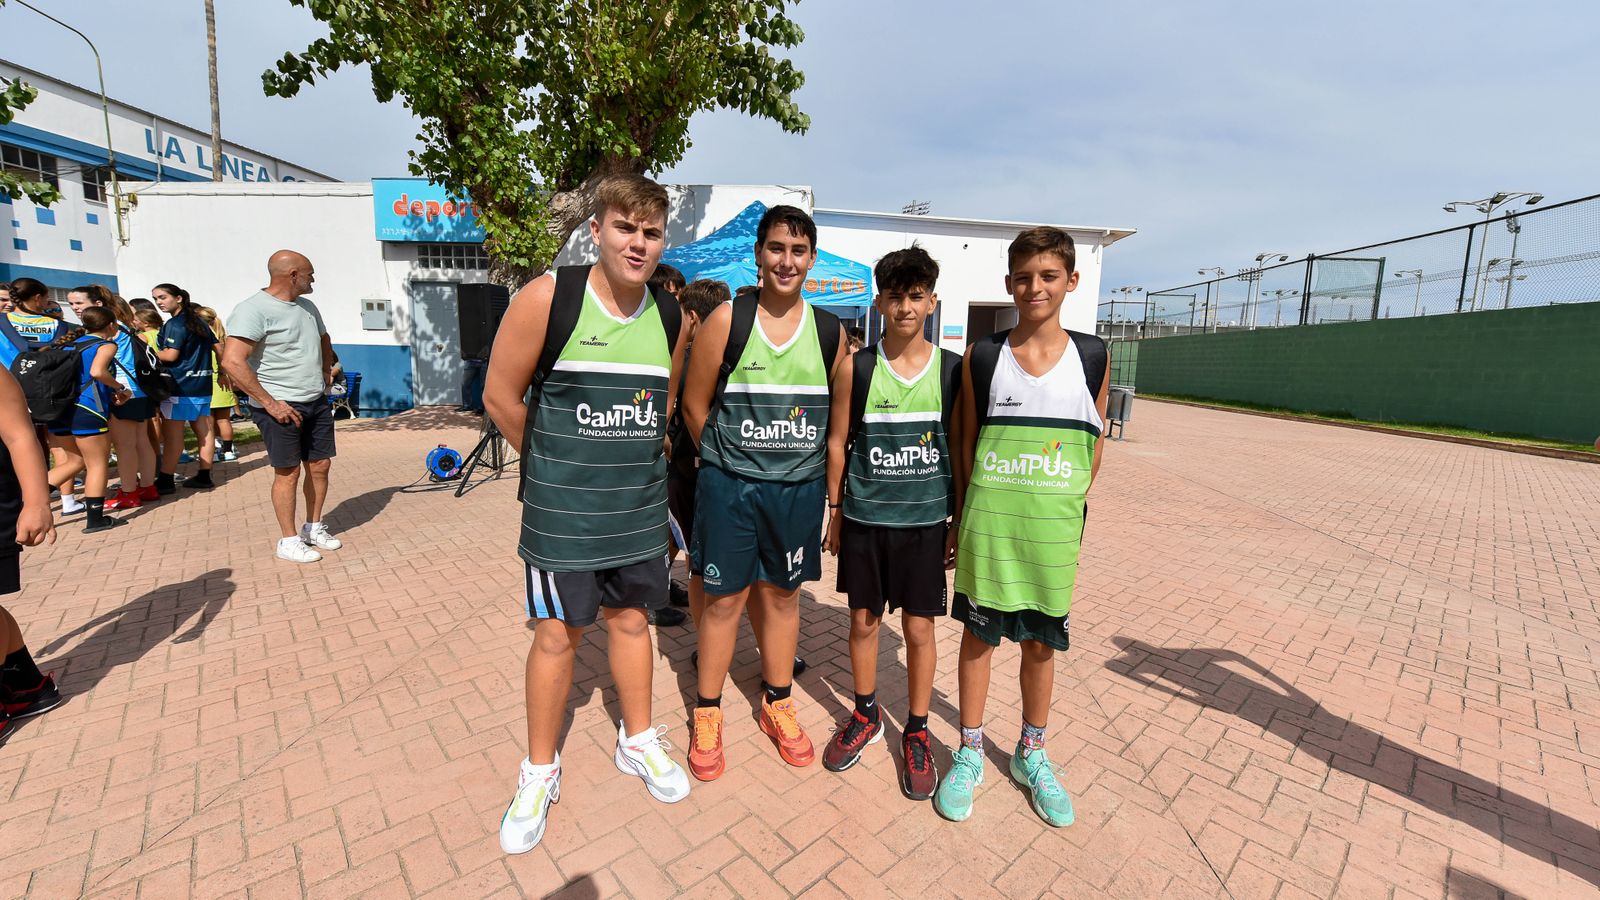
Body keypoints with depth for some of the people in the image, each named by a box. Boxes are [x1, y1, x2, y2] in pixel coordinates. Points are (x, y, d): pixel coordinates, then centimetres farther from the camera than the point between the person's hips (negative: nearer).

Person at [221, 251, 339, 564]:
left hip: (317, 403, 7)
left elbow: (325, 341, 30)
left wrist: (325, 377, 18)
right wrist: (270, 403, -21)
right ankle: (289, 541, 11)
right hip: (282, 407, -7)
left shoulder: (308, 307, 11)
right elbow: (232, 361, -22)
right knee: (289, 472, -1)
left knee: (320, 466, 9)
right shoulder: (253, 309, -14)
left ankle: (314, 528, 24)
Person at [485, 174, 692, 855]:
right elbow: (501, 395, -6)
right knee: (558, 634, 9)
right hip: (561, 512, -3)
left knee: (630, 620, 17)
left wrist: (631, 461, 12)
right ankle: (540, 772, 32)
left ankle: (638, 742, 38)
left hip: (641, 506, 4)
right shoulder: (548, 299, -12)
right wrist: (555, 465, 4)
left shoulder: (670, 318, 1)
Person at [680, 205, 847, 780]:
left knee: (783, 594, 15)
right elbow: (695, 406, 0)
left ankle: (777, 704, 36)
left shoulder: (830, 331, 3)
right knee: (724, 597, 7)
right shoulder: (726, 321, -5)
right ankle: (707, 713, 28)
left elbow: (837, 414, 11)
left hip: (799, 488, 3)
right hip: (729, 486, -2)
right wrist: (728, 460, 7)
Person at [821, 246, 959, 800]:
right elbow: (837, 441, 3)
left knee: (919, 628, 8)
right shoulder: (857, 367, -3)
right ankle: (865, 716, 37)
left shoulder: (952, 369, -2)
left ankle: (916, 732, 30)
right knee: (863, 620, 13)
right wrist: (835, 510, 4)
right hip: (865, 518, 1)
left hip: (925, 520, 0)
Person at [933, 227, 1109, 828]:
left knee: (1041, 642, 14)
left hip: (1054, 528, 1)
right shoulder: (982, 357, -1)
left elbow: (1095, 441, 10)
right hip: (988, 523, -1)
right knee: (979, 634, 10)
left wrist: (1069, 504, 7)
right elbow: (965, 441, 5)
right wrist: (963, 517, 4)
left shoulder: (1092, 357, 2)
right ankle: (970, 752, 30)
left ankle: (1031, 754, 37)